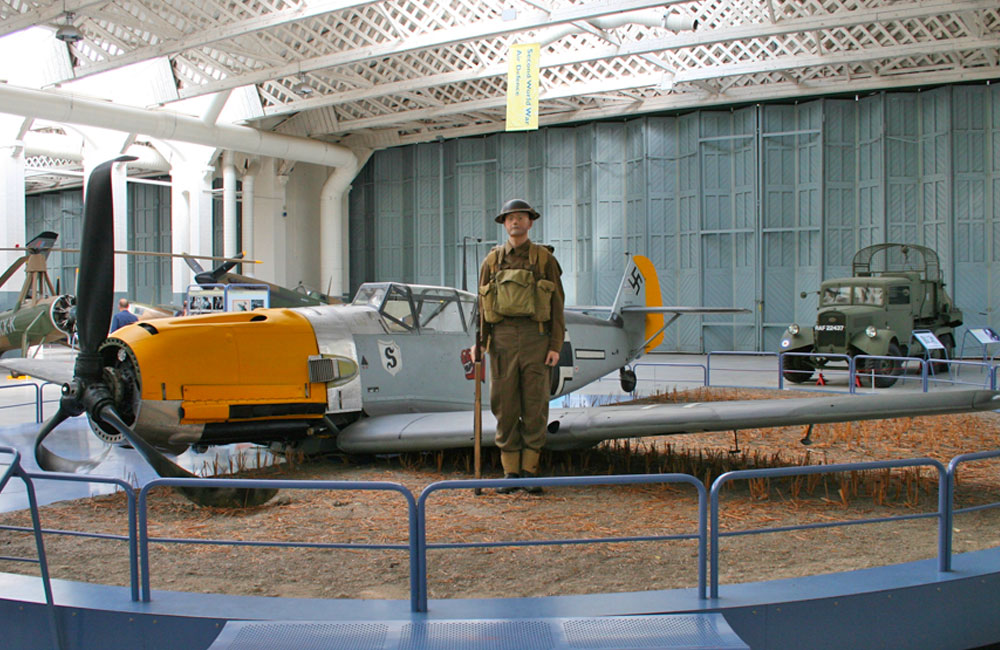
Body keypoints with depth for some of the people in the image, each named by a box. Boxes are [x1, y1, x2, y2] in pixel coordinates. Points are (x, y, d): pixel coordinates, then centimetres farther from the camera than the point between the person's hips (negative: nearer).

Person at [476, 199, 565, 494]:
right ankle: (510, 472, 10)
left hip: (535, 339, -1)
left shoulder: (545, 259, 5)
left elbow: (556, 304, 2)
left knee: (535, 406, -1)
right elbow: (483, 305, 11)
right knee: (505, 407, 2)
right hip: (502, 339, 1)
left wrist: (556, 346, -6)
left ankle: (529, 472, 8)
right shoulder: (492, 261, 10)